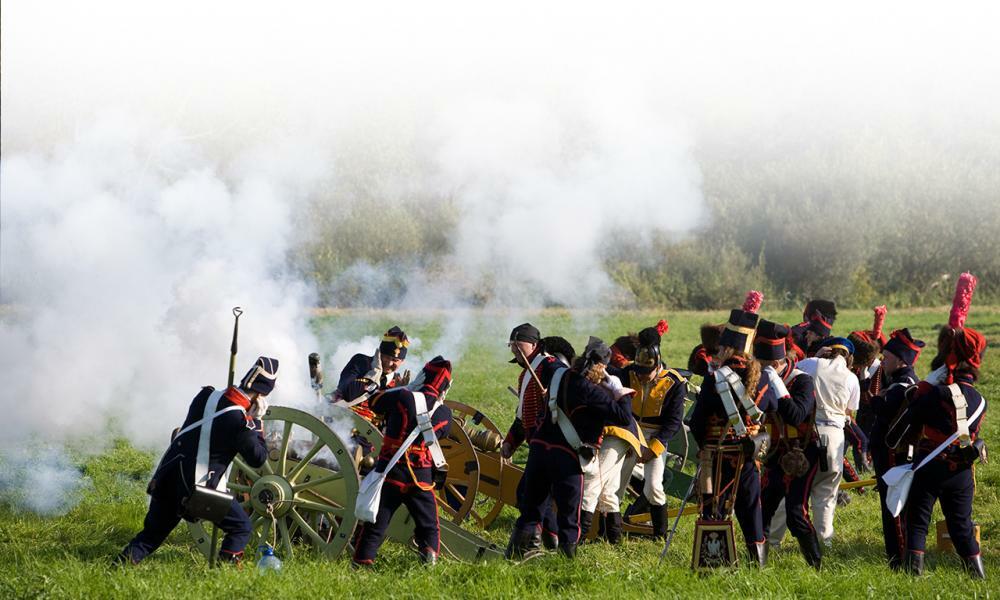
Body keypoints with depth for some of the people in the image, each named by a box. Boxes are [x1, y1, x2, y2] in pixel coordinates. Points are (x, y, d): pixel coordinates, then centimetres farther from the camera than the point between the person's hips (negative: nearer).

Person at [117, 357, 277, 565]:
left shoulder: (206, 397, 4)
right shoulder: (240, 421, -14)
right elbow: (258, 458, -1)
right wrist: (257, 422, 7)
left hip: (167, 477, 6)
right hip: (199, 487, -6)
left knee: (151, 534, 18)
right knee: (241, 528, 10)